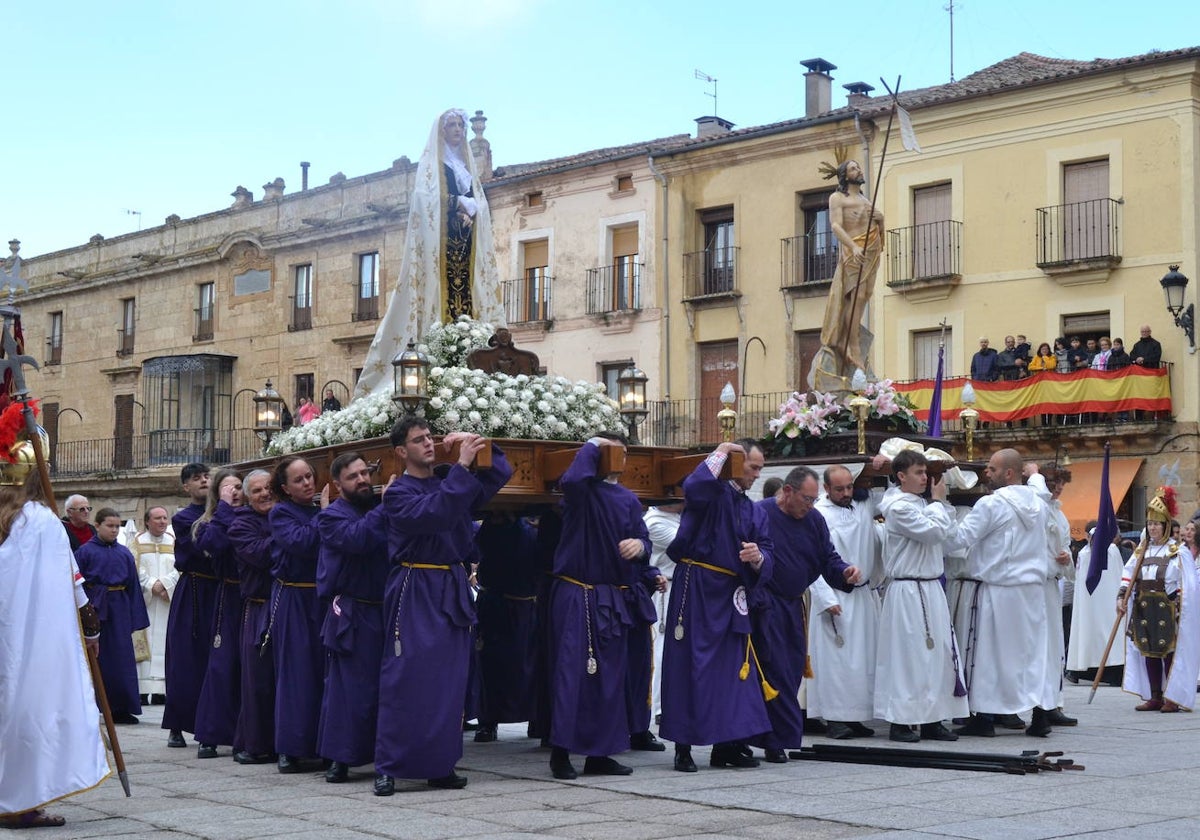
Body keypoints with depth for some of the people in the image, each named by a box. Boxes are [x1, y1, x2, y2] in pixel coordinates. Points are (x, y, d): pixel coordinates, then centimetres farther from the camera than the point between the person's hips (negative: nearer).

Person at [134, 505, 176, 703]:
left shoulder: (174, 542, 12)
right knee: (146, 641, -7)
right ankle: (144, 689, -8)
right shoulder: (138, 542, 7)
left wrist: (164, 584, -12)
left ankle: (162, 689, -3)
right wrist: (152, 585, -13)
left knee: (165, 641, -3)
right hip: (144, 600, -2)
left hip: (169, 601, 2)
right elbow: (136, 569, -3)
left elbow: (180, 569, 2)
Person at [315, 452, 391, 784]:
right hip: (351, 616, -5)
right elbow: (356, 538, -22)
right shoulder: (331, 516, -2)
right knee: (349, 687, -5)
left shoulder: (381, 508, 16)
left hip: (386, 611, 5)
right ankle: (339, 757, 2)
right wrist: (384, 508, -18)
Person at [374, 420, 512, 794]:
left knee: (449, 683, 6)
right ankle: (388, 769, -2)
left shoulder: (450, 484, 14)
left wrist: (478, 444, 0)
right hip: (414, 595, -6)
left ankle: (441, 766, 12)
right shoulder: (399, 493, -3)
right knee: (404, 682, -7)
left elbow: (500, 473, 16)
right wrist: (462, 466, -21)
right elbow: (433, 513, -21)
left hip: (453, 591, 6)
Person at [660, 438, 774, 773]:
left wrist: (757, 557, -13)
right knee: (692, 665, -3)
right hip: (696, 590, -7)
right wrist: (721, 452, -16)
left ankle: (726, 746, 14)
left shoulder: (756, 512, 18)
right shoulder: (713, 492, -2)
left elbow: (767, 562, 12)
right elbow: (693, 488, -28)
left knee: (734, 667, 6)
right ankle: (683, 747, 3)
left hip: (731, 595, 7)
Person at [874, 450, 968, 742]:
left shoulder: (919, 504, 16)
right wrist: (938, 501, -3)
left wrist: (940, 502, 13)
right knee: (907, 655, -5)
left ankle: (931, 720, 16)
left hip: (930, 589, 9)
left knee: (938, 652, 9)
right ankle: (900, 722, 2)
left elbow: (947, 529, 23)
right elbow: (934, 531, -18)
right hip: (908, 591, -9)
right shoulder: (898, 507, -14)